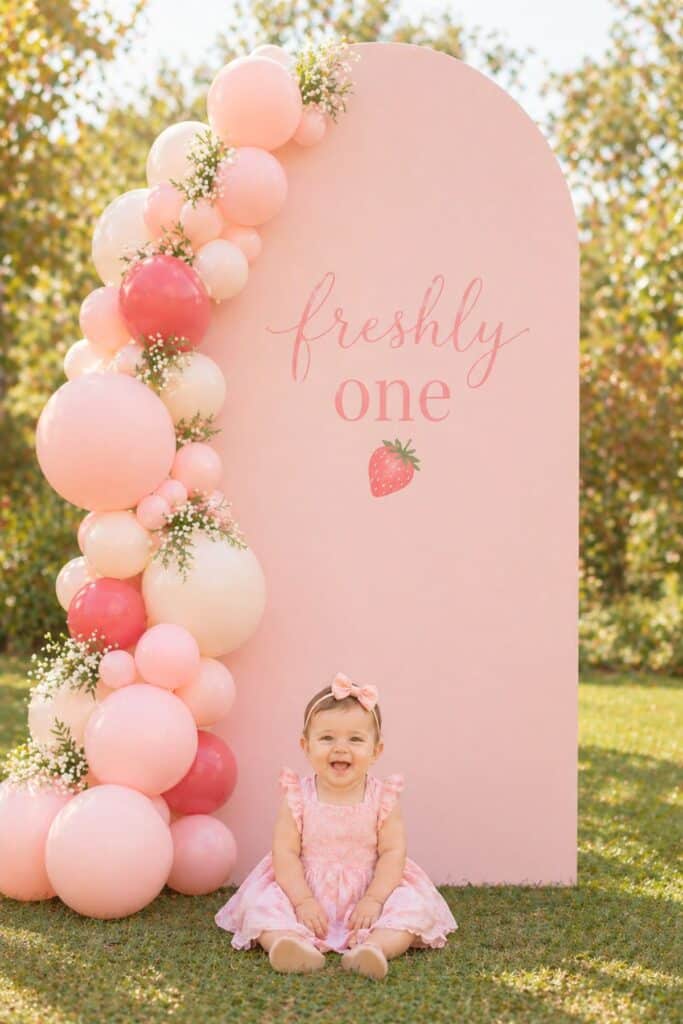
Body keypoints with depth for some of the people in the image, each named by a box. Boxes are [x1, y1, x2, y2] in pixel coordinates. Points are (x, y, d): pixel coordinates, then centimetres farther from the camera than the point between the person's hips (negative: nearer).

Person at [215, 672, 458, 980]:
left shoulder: (382, 797, -3)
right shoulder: (298, 797, -4)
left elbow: (393, 852, -7)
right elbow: (285, 852, -8)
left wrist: (373, 900, -19)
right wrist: (302, 901, -19)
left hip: (368, 895, 0)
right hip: (305, 892, 0)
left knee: (414, 907, -25)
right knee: (261, 904, -25)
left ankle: (373, 947, -49)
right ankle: (298, 945, -51)